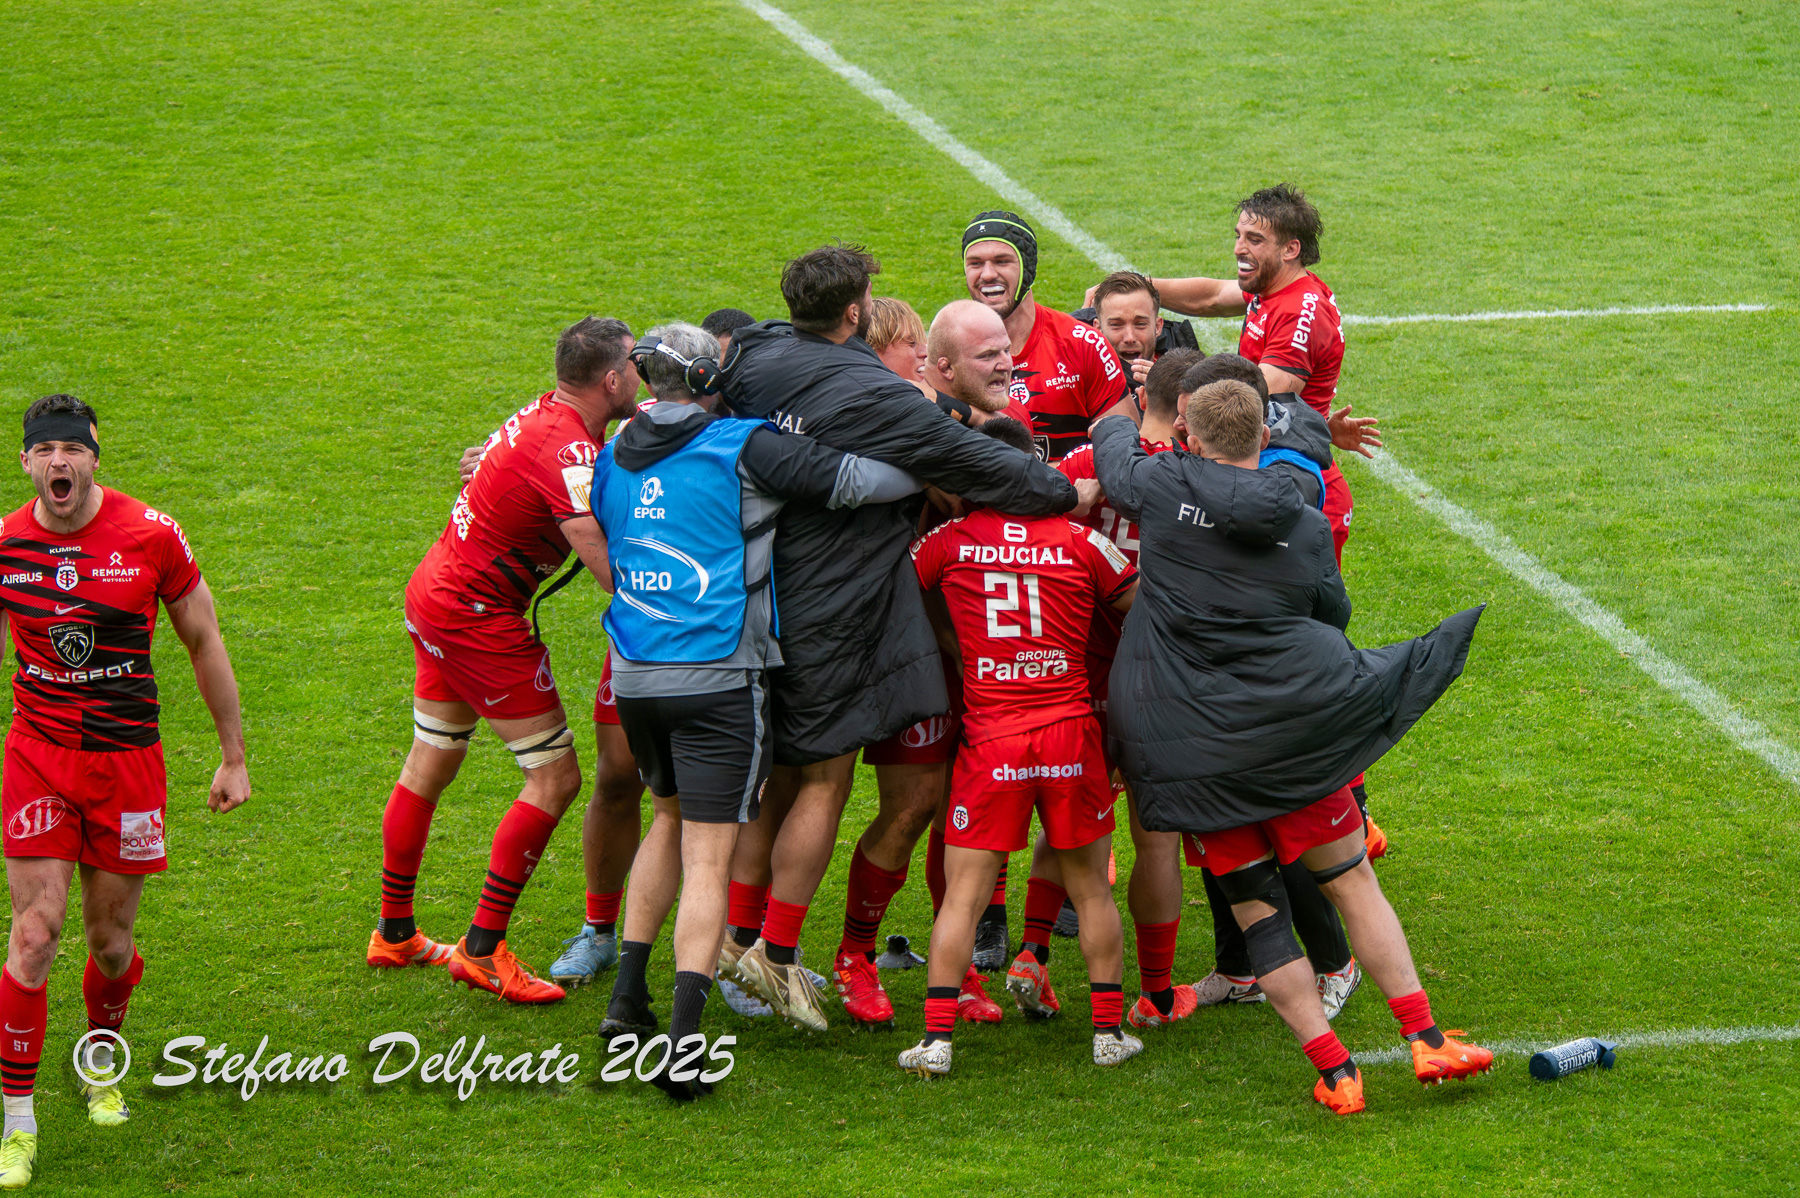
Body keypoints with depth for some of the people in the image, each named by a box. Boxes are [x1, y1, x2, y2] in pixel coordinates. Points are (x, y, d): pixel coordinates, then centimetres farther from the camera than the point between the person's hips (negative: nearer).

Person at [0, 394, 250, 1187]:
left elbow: (204, 643, 4)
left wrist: (233, 756, 7)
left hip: (128, 758, 0)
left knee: (110, 939, 8)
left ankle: (101, 1060, 42)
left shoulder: (151, 536, -9)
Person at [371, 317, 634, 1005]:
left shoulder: (547, 417, 3)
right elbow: (611, 568, -29)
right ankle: (482, 951, -4)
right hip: (479, 616, -10)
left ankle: (394, 933, 33)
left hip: (434, 593, 10)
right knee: (555, 776, -5)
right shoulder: (567, 450, -25)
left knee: (430, 766, 21)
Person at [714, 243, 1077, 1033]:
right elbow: (983, 467, -12)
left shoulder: (752, 358, 1)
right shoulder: (878, 399, -17)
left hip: (757, 601, 7)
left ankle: (741, 934, 22)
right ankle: (778, 954, 6)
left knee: (779, 772, 19)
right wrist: (1071, 491, 3)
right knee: (824, 782, 4)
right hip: (828, 614, -7)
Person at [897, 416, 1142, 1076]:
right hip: (1071, 733, 1)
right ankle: (1108, 1029, 15)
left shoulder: (950, 541, -1)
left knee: (963, 896, 3)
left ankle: (936, 1039, -3)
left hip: (989, 742, -1)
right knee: (1091, 889, 14)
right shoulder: (1081, 543, 1)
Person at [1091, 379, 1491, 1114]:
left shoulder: (1165, 488, -5)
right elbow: (1332, 617, 15)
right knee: (1351, 882, 13)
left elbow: (1111, 450, 15)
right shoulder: (1306, 527, 1)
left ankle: (1335, 1072, 2)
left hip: (1185, 745, -1)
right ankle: (1425, 1041, 11)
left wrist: (1118, 421, 38)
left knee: (1256, 911, 6)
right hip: (1289, 727, 1)